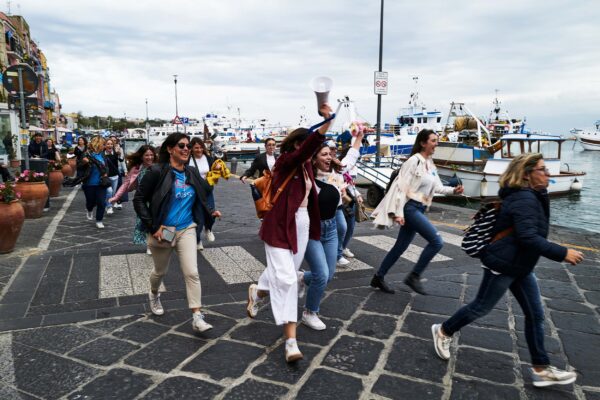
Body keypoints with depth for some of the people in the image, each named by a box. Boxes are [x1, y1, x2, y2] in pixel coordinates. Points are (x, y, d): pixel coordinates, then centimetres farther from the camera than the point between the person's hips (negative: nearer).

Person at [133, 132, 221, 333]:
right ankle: (154, 295, 51)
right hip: (162, 230, -3)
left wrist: (210, 212, 0)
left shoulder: (192, 173, 2)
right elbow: (139, 199, -11)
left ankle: (197, 318, -4)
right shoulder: (157, 171, -13)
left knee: (192, 273, -7)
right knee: (161, 271, 18)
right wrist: (152, 226, -16)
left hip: (187, 229, 3)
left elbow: (201, 197, 17)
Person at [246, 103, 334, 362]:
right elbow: (308, 146, -34)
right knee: (286, 279, -11)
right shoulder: (285, 162, -16)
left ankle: (257, 292, 51)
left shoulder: (305, 166, 9)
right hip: (280, 227, -8)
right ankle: (291, 340, 2)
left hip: (302, 224, 8)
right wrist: (326, 122, -44)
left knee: (284, 273, 22)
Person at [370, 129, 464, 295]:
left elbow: (437, 187, 14)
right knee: (436, 241, -13)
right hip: (410, 207, -9)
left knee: (400, 247, 12)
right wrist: (398, 212, -22)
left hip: (419, 209, 9)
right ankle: (414, 276, -1)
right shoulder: (414, 161, -13)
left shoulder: (430, 164, 13)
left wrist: (453, 190, -5)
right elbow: (401, 186, -17)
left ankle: (379, 278, 23)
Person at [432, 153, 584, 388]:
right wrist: (562, 253, -29)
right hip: (503, 265, -10)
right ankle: (444, 332, 27)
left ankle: (541, 369, 20)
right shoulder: (524, 199, -23)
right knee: (481, 308, 6)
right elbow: (528, 238, -32)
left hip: (520, 266, 10)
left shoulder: (531, 197, 10)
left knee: (535, 314, 10)